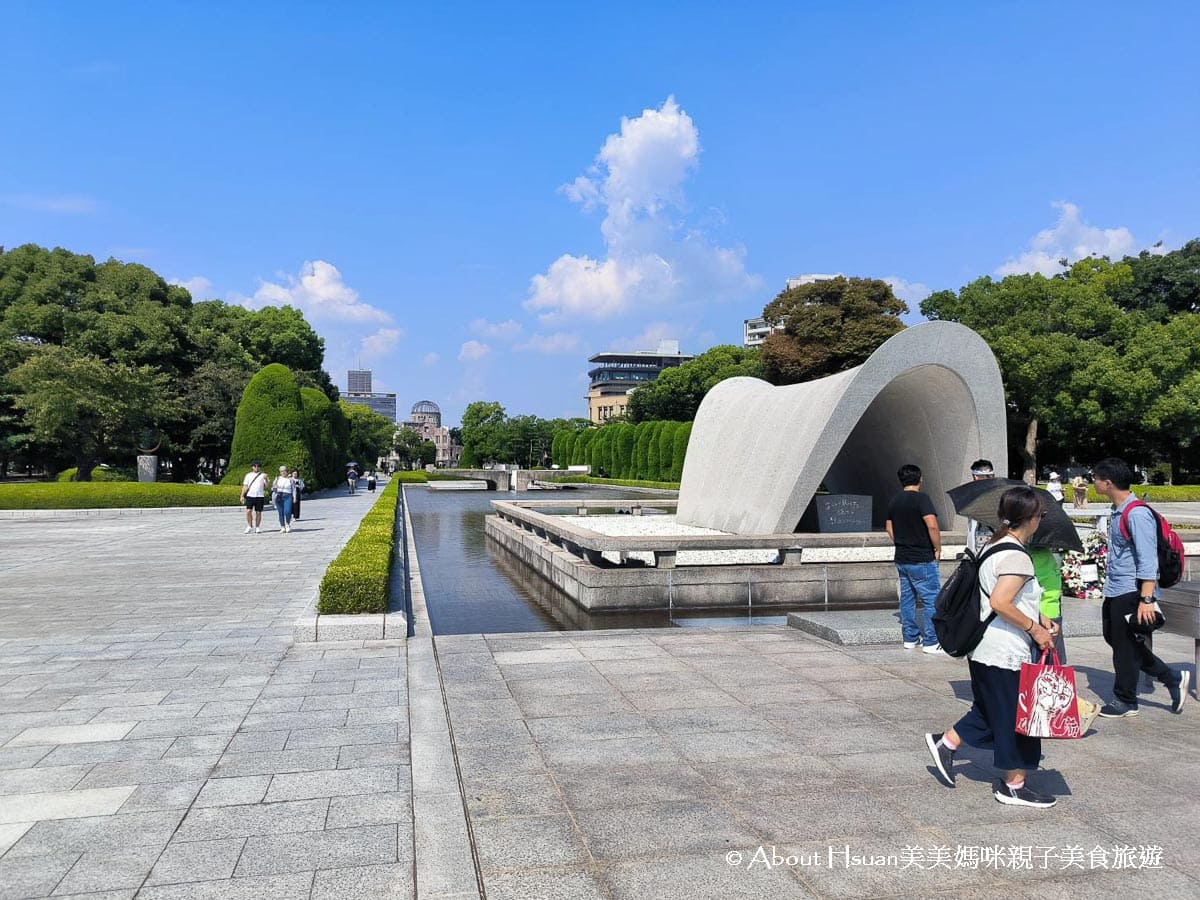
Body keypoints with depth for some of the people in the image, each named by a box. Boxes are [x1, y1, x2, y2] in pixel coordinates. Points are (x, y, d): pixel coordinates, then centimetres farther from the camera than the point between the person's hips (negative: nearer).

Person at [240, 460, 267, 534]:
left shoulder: (263, 475, 7)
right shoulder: (248, 475, 13)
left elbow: (267, 486, -1)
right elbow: (245, 486, 11)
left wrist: (266, 479, -18)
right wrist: (242, 496, 4)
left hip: (259, 496, -1)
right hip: (250, 495, 1)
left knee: (258, 512, 2)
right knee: (248, 511, -8)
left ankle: (257, 527, 11)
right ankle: (249, 526, 4)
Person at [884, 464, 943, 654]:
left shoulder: (894, 501, 8)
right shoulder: (921, 498, -14)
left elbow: (889, 527, 16)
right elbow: (932, 525, -23)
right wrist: (938, 548, -11)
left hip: (902, 559, 8)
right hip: (922, 560, -7)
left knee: (907, 598, 14)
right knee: (932, 599, -1)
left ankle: (910, 638, 20)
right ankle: (931, 642, 0)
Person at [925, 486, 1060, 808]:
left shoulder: (996, 547, 11)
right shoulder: (1017, 557, -20)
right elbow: (1000, 603, -28)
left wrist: (1038, 617, 13)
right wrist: (1034, 629, -17)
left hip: (985, 649, 10)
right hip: (1005, 653, -10)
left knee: (991, 709, 22)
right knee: (1015, 716, 5)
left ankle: (944, 744, 29)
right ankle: (1013, 785, 18)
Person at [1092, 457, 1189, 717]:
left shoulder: (1137, 514, -20)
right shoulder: (1118, 511, 10)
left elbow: (1148, 561, -22)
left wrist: (1146, 600, -24)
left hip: (1131, 592, -10)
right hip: (1114, 591, 10)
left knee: (1125, 646, 3)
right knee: (1114, 638, 16)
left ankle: (1125, 701, 19)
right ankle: (1172, 678, 28)